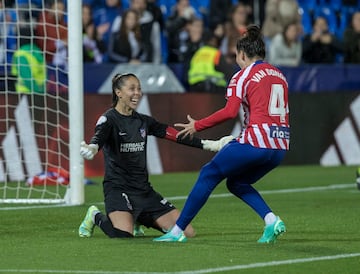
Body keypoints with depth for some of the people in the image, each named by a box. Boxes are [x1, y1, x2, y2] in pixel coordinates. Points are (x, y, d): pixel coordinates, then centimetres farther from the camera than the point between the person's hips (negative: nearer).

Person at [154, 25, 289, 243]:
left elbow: (230, 111, -14)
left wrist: (197, 126, -6)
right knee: (237, 183, 23)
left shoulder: (243, 76, -2)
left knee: (209, 175, 7)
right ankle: (272, 221, 2)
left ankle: (178, 231, 8)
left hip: (255, 143, -7)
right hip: (280, 147, 7)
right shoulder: (279, 74, 19)